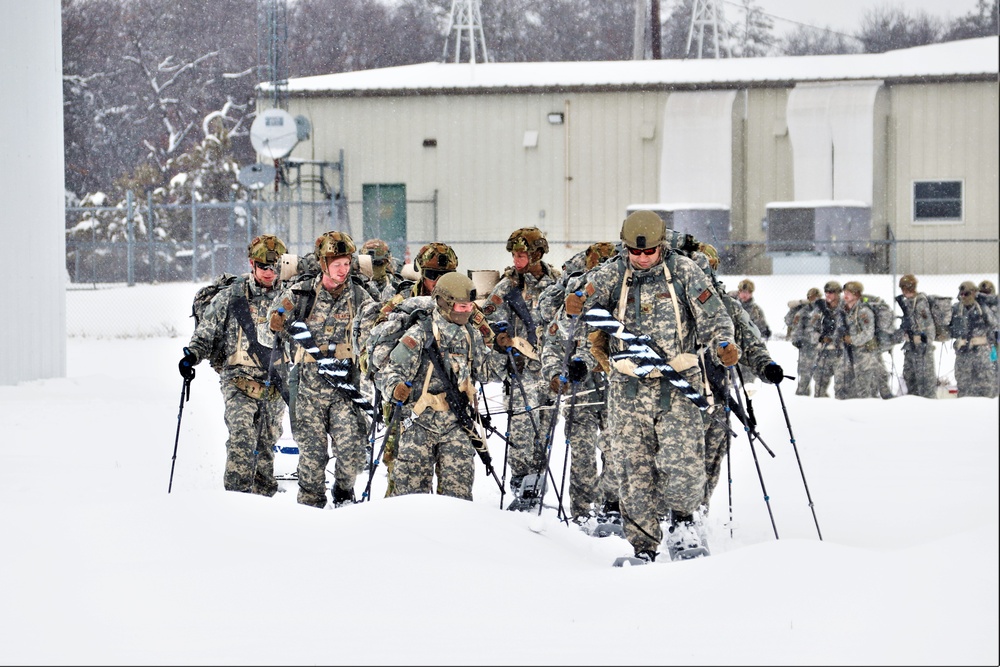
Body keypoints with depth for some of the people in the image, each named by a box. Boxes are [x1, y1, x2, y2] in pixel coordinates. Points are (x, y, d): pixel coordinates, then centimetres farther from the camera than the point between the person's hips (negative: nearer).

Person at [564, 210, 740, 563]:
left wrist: (724, 345, -17)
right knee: (634, 468, 1)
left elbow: (713, 315, 2)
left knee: (683, 464, -12)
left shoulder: (683, 271, 1)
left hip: (677, 387, -1)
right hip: (628, 388, 1)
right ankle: (643, 545, 10)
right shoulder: (611, 274, 4)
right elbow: (587, 302, -5)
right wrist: (577, 308, -29)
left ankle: (682, 517, 17)